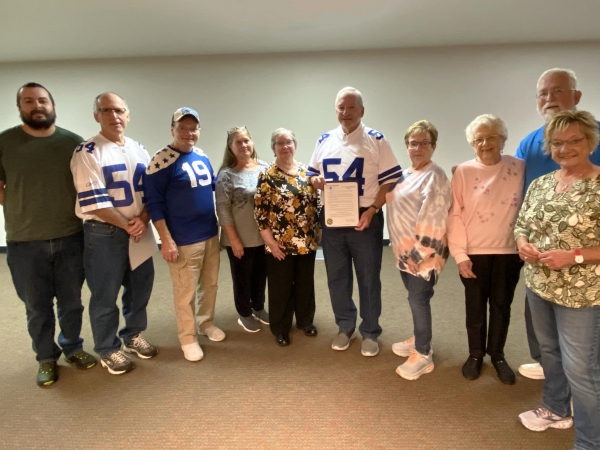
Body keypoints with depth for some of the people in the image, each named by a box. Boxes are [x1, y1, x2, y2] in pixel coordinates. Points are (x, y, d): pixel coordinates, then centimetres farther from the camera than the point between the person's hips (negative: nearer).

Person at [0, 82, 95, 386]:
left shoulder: (73, 142, 1)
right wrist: (25, 211, -5)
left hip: (71, 238, 1)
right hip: (25, 243, -1)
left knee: (72, 302, 15)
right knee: (37, 307, 12)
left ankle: (73, 348, 36)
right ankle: (46, 357, 32)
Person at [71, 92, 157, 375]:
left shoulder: (138, 150, 9)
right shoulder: (87, 152, -10)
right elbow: (92, 201, -16)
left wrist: (143, 219, -10)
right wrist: (126, 225, -13)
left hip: (139, 230, 6)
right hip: (104, 233, -6)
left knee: (140, 286, 15)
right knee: (105, 295, 6)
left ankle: (133, 335, 36)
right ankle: (107, 350, 24)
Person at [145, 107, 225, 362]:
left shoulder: (203, 157, 8)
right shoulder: (162, 161, -12)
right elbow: (153, 203, -13)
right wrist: (166, 240, -16)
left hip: (211, 234, 7)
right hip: (184, 240, -7)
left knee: (210, 284, 18)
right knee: (186, 292, 5)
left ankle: (206, 323, 38)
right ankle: (188, 338, 23)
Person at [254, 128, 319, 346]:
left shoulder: (307, 171, 5)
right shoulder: (267, 175, -8)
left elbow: (316, 202, 11)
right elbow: (260, 211, -9)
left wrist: (317, 232, 7)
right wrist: (270, 241, -12)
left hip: (307, 241, 4)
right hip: (280, 244, -4)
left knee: (305, 283, 16)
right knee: (281, 286, 9)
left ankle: (305, 321, 36)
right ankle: (280, 328, 26)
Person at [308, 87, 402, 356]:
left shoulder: (376, 140, -4)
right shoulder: (324, 141, 9)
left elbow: (390, 180, -7)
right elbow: (312, 173, 17)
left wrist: (372, 210, -18)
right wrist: (316, 181, -8)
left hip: (365, 219, -4)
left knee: (368, 278, 8)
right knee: (337, 277, 13)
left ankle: (369, 332, 25)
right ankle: (345, 327, 32)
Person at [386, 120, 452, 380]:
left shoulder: (435, 177, -15)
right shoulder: (407, 174, 13)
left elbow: (432, 220, -21)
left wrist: (419, 252, -21)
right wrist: (402, 248, 14)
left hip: (423, 253, -8)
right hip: (405, 250, 8)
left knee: (418, 300, -2)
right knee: (415, 298, 19)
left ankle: (423, 355, 12)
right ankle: (419, 340, 36)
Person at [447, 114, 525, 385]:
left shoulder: (519, 168, 0)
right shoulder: (464, 171, -5)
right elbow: (455, 214, -7)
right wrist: (459, 253, -10)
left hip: (508, 252, 1)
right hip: (474, 252, -1)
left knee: (501, 306, 14)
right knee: (475, 307, 12)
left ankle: (497, 355, 32)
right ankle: (475, 354, 31)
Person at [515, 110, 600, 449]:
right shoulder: (540, 184, 4)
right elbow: (522, 225, 13)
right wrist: (523, 244, -7)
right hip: (538, 286, 6)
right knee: (549, 352, 22)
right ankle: (556, 410, 45)